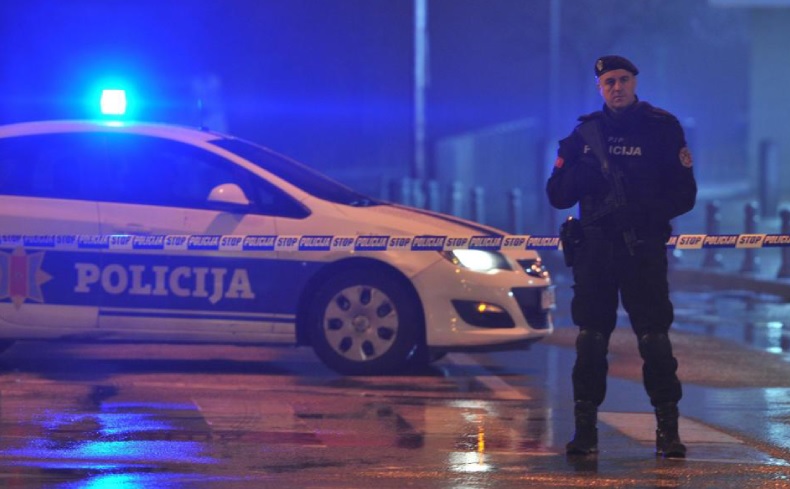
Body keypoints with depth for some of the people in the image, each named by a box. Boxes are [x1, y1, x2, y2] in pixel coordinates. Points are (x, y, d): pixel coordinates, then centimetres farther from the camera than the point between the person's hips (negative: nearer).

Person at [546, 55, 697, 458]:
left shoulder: (663, 129, 3)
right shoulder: (585, 133, 11)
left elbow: (684, 195, -1)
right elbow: (557, 195, 9)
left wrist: (646, 210, -17)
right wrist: (578, 172, -12)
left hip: (643, 248, -2)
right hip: (594, 247, 3)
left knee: (654, 337, -6)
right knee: (590, 339, 0)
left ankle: (668, 430, -1)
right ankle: (585, 428, 4)